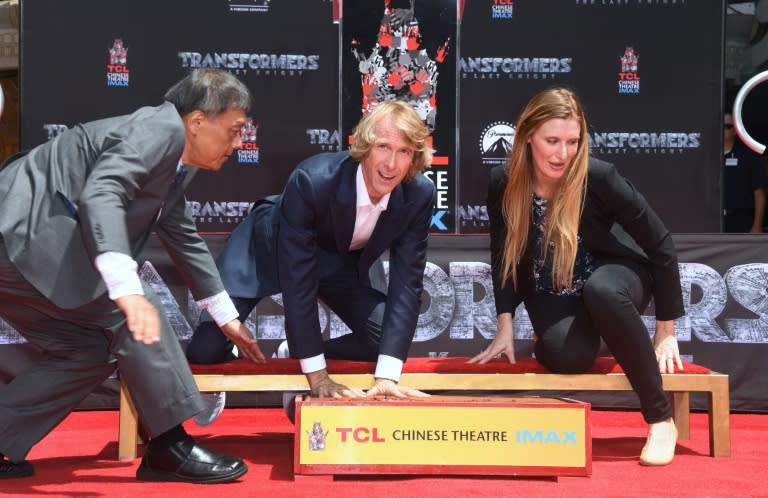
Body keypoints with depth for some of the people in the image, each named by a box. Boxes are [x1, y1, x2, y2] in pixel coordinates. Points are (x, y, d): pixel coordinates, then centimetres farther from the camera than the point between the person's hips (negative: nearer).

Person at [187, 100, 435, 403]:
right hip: (272, 249, -4)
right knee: (205, 352, -14)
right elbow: (297, 279, -35)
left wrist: (386, 376, -31)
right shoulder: (311, 180, -39)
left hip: (345, 259, 4)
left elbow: (407, 282, -24)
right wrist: (318, 378, -34)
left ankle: (297, 354, 16)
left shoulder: (419, 195, -27)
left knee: (388, 342, -8)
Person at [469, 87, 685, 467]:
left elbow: (660, 244, -16)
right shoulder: (504, 183, -16)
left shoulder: (598, 177, -25)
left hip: (614, 276, -2)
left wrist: (666, 331, -11)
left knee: (600, 291, -39)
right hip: (552, 292, 2)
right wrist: (506, 328, -5)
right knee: (568, 356, -30)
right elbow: (504, 256, -1)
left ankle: (661, 419, -25)